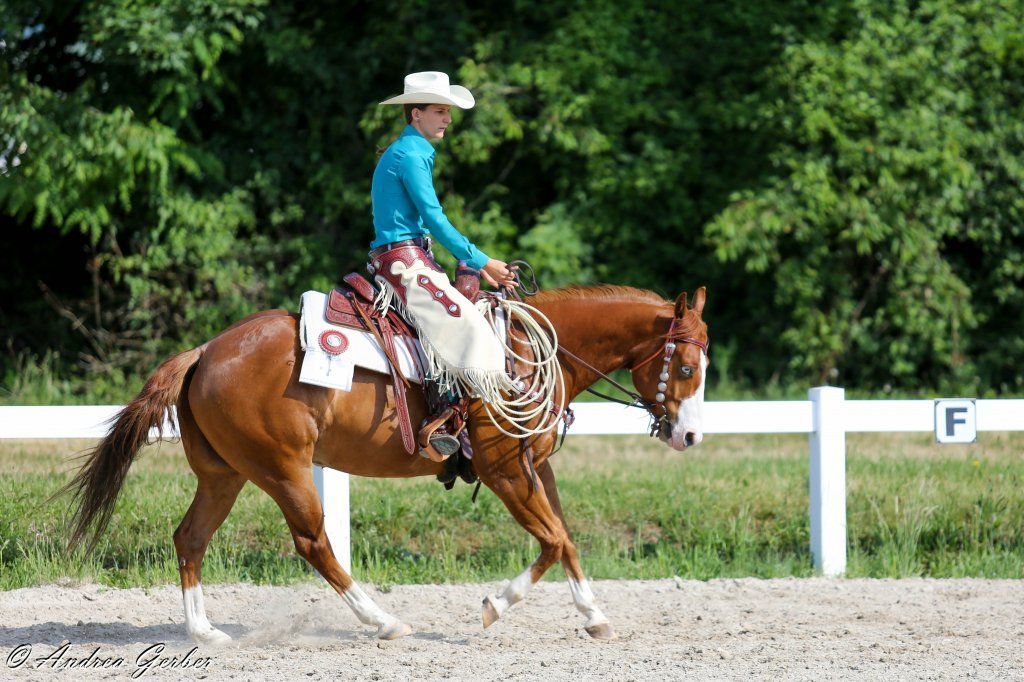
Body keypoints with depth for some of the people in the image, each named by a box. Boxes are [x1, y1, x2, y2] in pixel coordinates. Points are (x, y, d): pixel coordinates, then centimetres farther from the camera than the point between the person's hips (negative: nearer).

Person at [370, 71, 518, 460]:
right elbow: (435, 220, -15)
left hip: (407, 260, 11)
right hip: (403, 260, -11)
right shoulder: (410, 155, -11)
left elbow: (430, 223, 24)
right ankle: (434, 428, -26)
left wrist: (473, 263, 17)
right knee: (463, 325, -21)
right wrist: (480, 261, -9)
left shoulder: (412, 152, 21)